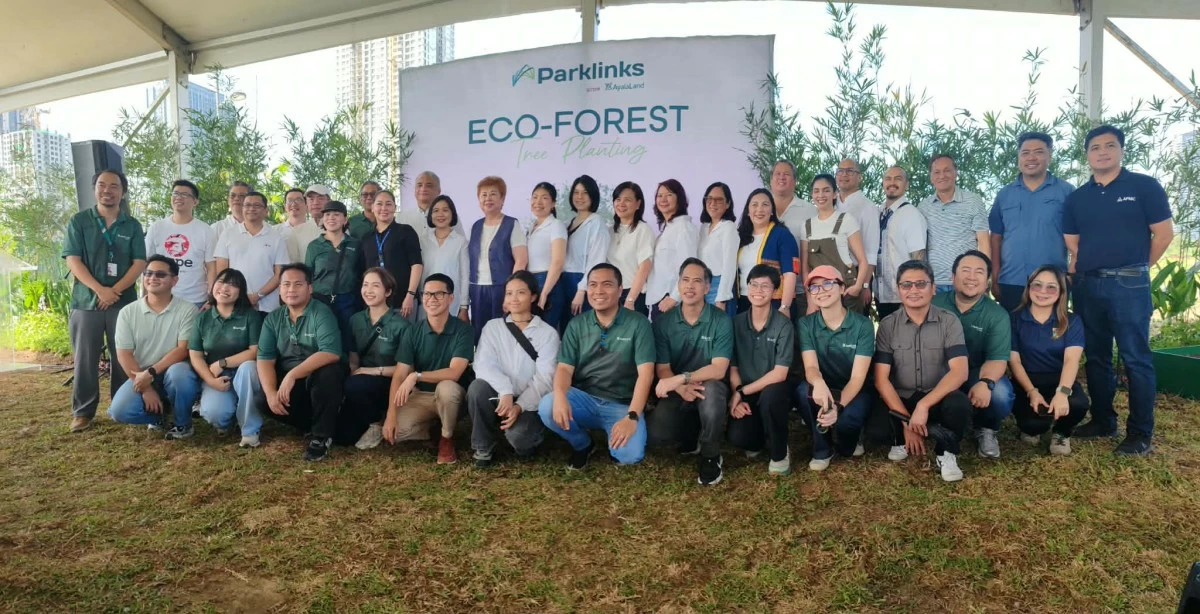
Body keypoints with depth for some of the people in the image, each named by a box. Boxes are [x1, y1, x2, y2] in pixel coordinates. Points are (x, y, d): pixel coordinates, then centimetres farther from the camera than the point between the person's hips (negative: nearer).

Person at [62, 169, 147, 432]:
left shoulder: (132, 226, 8)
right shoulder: (79, 221, 5)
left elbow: (139, 263, 0)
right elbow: (72, 260, -4)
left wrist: (115, 290, -13)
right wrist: (99, 289, -16)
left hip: (124, 300, 1)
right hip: (86, 300, -1)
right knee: (85, 358, 1)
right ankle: (83, 412, 9)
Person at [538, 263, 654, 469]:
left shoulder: (638, 323, -5)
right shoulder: (577, 324, 5)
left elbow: (645, 373, -12)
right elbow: (564, 368, -1)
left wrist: (632, 416, -24)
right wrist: (560, 396, -25)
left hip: (622, 405, -3)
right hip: (584, 399, 3)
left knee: (630, 455, -29)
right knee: (548, 407, -27)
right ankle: (583, 444, 5)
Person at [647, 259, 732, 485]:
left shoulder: (721, 321, -12)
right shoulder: (663, 322, -4)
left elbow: (718, 370, -20)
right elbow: (662, 369, -6)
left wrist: (681, 378, -32)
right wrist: (682, 388, -29)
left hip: (708, 389, -2)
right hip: (677, 393, 2)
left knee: (711, 390, -39)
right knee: (655, 434, -25)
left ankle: (710, 456, -12)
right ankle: (692, 435, 13)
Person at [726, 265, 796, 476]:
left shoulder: (783, 324, -11)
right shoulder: (736, 322, 0)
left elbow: (780, 374, -16)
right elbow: (732, 368, 1)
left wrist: (742, 392, -17)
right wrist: (737, 398, -14)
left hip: (773, 391, -2)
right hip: (744, 394, 2)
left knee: (769, 395, -38)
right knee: (737, 437, -25)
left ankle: (779, 454, -12)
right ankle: (759, 441, 16)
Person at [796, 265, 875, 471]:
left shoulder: (862, 325, -13)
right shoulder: (805, 324, -6)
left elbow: (858, 377, -20)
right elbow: (810, 366, -18)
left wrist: (838, 406, -39)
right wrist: (819, 383, -45)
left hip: (853, 392, -2)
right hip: (823, 390, 2)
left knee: (848, 418, -35)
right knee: (804, 390, -33)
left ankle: (847, 445, 5)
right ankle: (822, 449, -7)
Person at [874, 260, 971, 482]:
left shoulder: (949, 322, -6)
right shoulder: (887, 325, -4)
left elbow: (959, 372, -17)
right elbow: (881, 379, -10)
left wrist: (924, 405, -29)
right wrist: (907, 421, -19)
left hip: (937, 399, -1)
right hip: (900, 401, 1)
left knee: (959, 404, -34)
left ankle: (946, 453, -3)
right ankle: (902, 439, 10)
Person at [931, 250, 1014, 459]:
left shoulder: (997, 315, -3)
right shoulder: (935, 305, 0)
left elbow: (997, 359, -13)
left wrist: (985, 383, -35)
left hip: (977, 373, 0)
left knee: (1000, 394, -31)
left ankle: (986, 430, 5)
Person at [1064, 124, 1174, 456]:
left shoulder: (1144, 186, 0)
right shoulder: (1077, 198, 11)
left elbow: (1164, 233, 0)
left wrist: (1136, 269, 5)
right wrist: (1077, 274, 7)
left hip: (1129, 285, -4)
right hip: (1087, 285, 5)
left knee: (1135, 358, -4)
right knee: (1095, 357, 11)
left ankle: (1141, 433, 2)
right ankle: (1102, 420, 22)